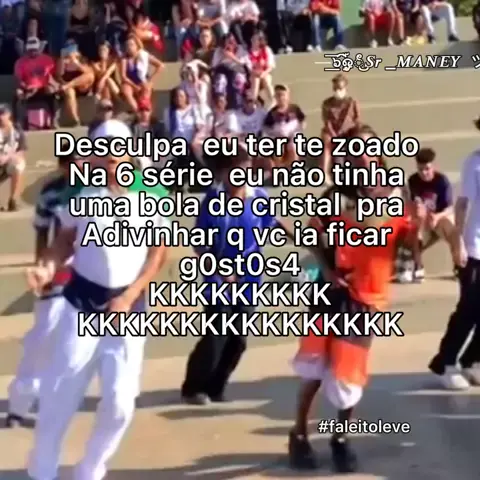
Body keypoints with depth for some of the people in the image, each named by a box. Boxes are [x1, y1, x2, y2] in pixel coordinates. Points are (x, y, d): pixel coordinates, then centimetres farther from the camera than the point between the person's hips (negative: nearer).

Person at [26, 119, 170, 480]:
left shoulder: (151, 196, -3)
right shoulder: (81, 193, 0)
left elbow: (158, 254, -1)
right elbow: (66, 241, 7)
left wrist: (128, 297, -10)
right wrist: (49, 267, -14)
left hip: (128, 305, 0)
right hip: (82, 301, 0)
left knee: (120, 401, -1)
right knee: (59, 394, -1)